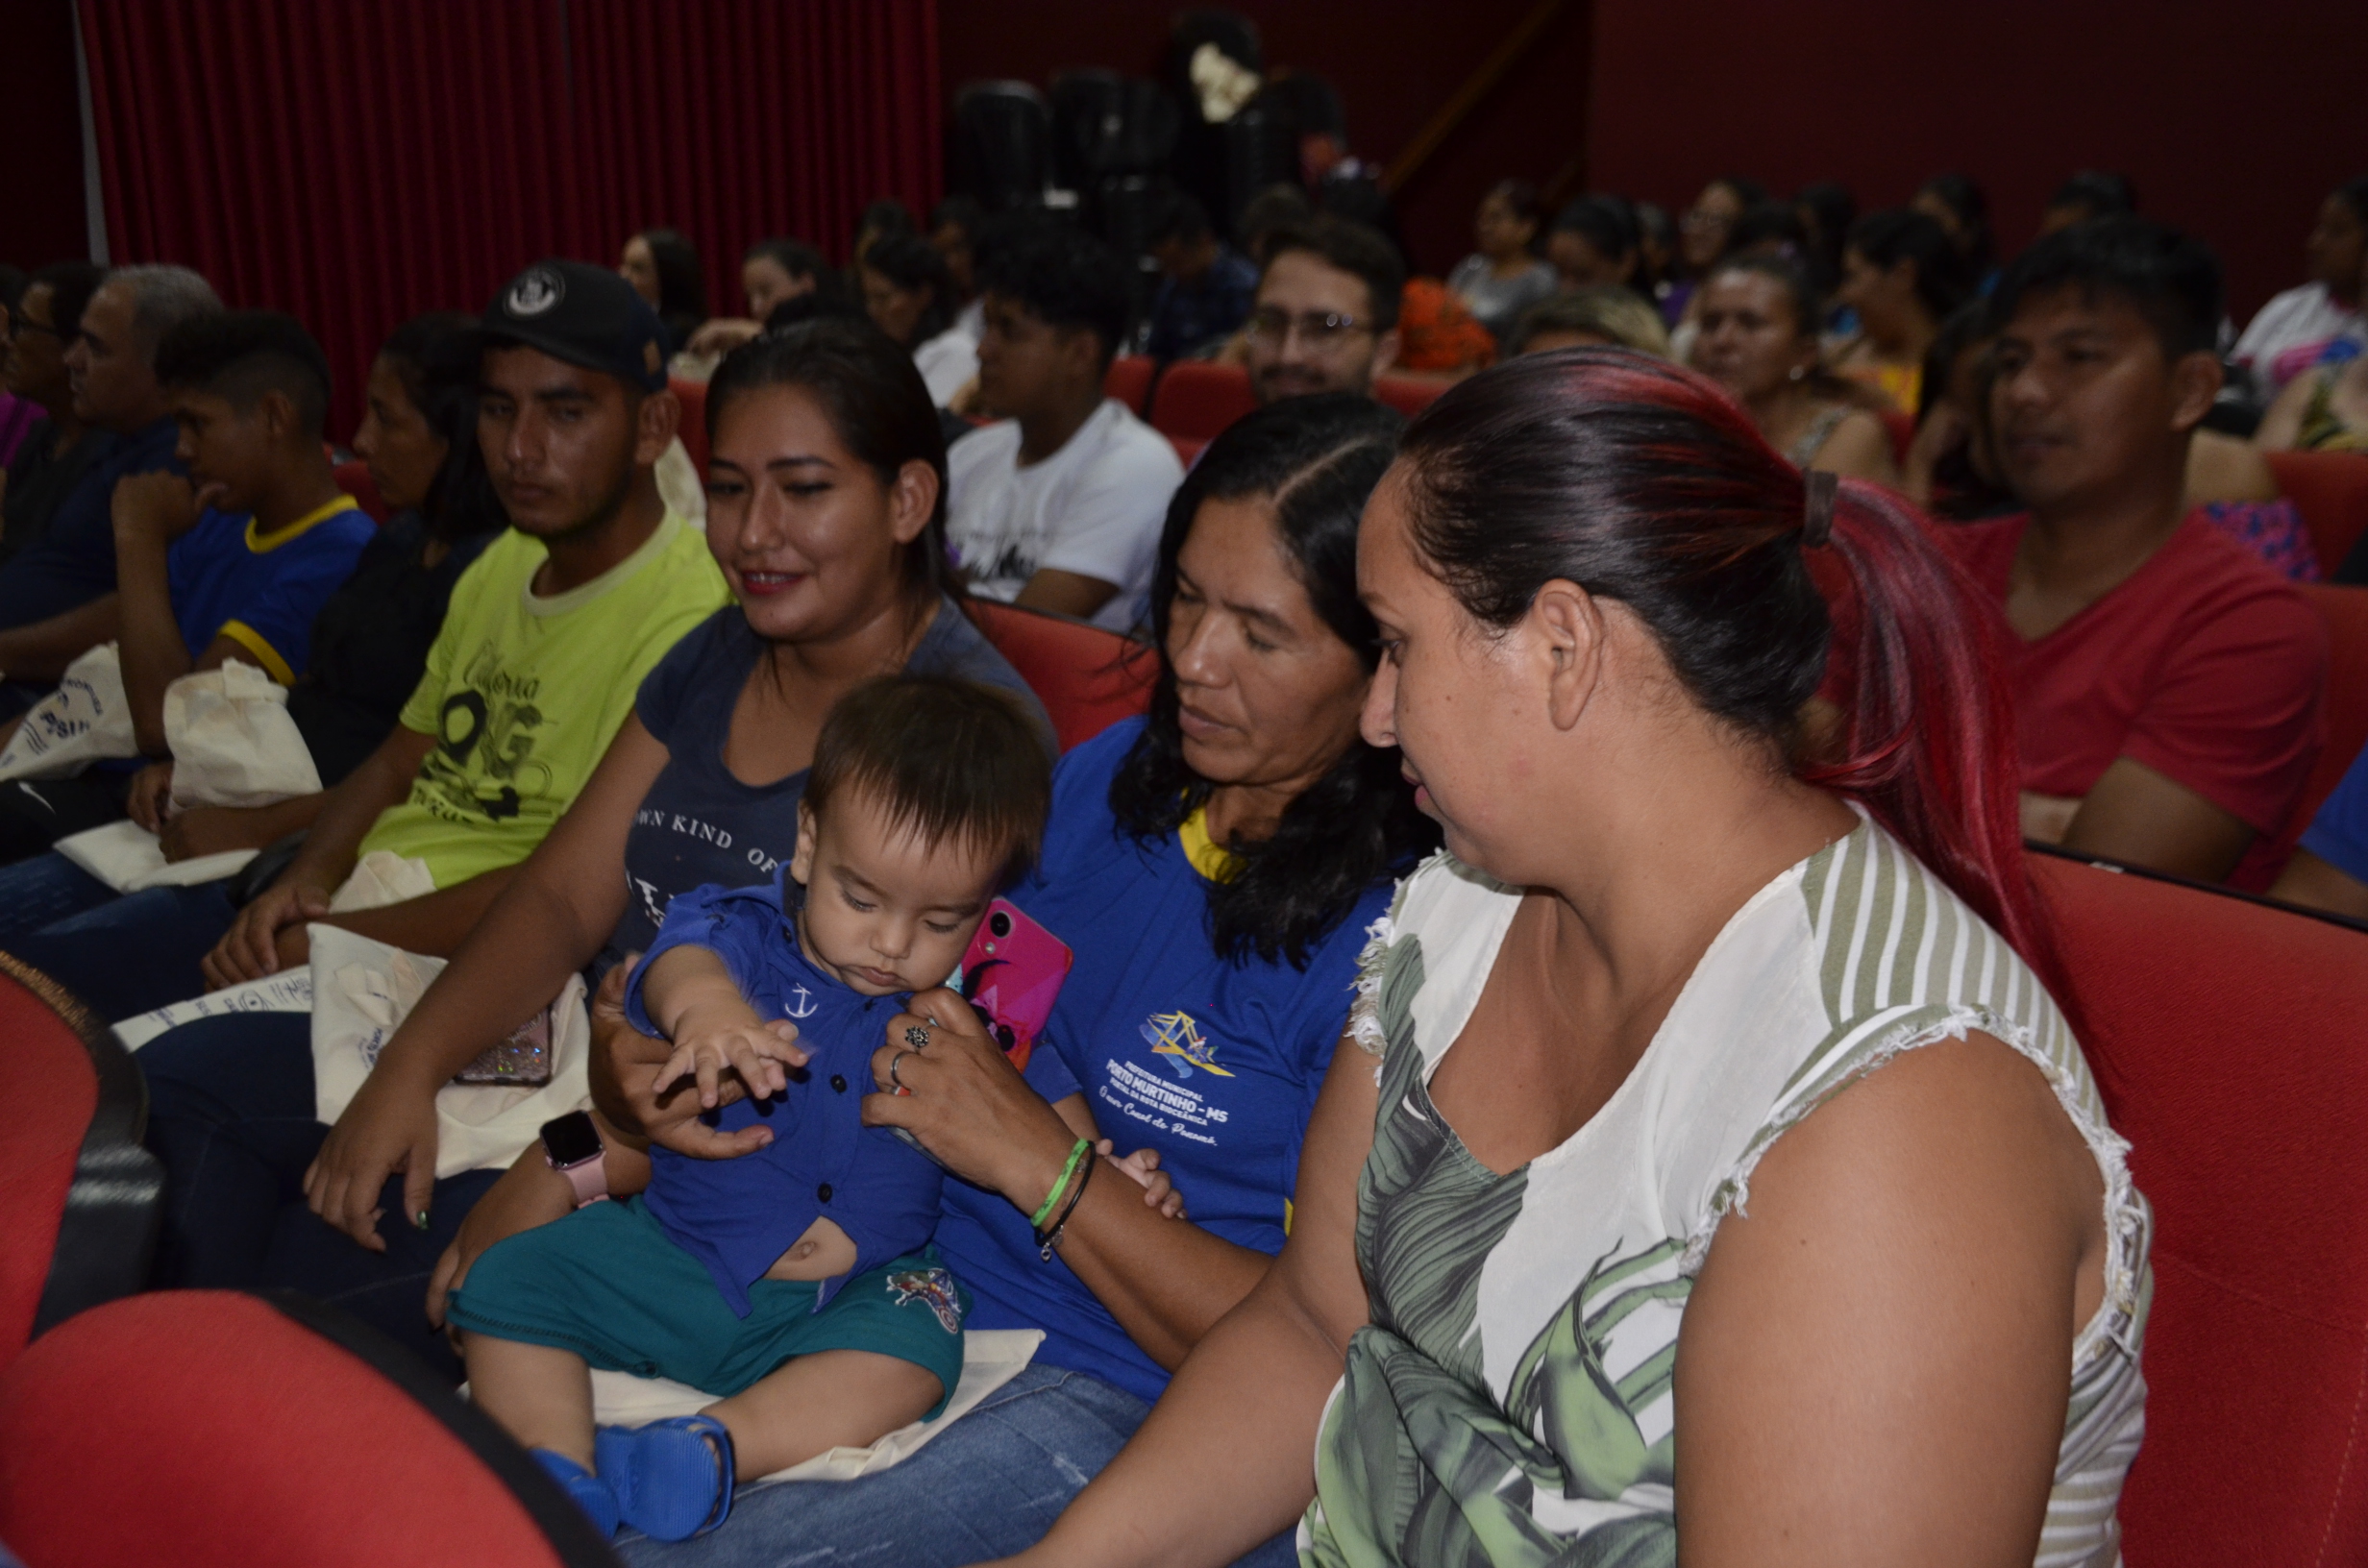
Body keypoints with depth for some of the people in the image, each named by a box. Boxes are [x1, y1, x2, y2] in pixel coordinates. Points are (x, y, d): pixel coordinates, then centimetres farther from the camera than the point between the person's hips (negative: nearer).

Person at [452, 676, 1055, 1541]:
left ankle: (717, 1448, -36)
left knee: (918, 1345, -31)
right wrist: (702, 1003, -57)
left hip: (850, 1302, -1)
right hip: (671, 1257, 1)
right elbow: (683, 955, -31)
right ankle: (555, 1477, -23)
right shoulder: (746, 933, -8)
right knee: (508, 1279, -13)